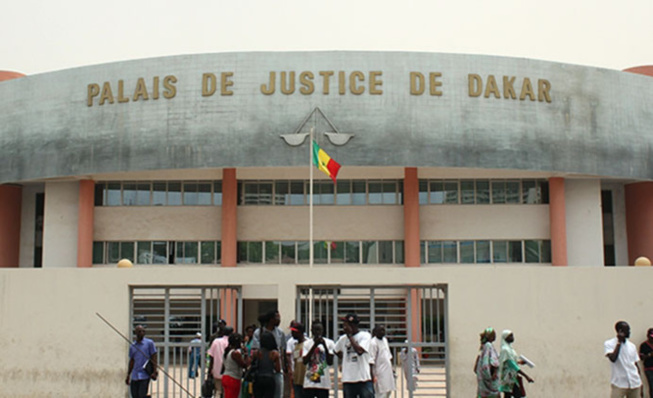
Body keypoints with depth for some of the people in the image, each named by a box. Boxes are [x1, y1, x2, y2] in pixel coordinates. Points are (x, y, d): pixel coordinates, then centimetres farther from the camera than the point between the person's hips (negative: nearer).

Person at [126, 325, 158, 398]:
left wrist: (154, 371, -12)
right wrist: (128, 375, 17)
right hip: (134, 376, 5)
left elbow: (154, 358, -3)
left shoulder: (149, 343, -1)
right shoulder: (132, 346, 13)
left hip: (145, 375, -5)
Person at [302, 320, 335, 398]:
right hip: (309, 383, 1)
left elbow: (330, 362, -7)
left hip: (324, 383, -1)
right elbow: (304, 361, -7)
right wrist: (314, 345, -14)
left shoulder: (329, 343, 1)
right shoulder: (307, 343, 4)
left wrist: (324, 345, -17)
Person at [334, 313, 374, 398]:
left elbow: (359, 351, -20)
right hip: (347, 379, 5)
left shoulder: (365, 336, -5)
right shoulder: (342, 339, 10)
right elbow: (337, 351, 28)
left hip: (364, 379, -5)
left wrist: (349, 335, -13)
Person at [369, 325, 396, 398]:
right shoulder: (373, 343, -14)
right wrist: (373, 376, -21)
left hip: (388, 371, 9)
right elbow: (371, 361, -18)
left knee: (388, 391, 12)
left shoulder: (385, 340, 13)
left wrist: (392, 368, 20)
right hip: (380, 373, -9)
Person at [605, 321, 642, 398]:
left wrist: (640, 383, 15)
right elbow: (613, 358, -21)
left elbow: (636, 364, 17)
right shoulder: (608, 344, -4)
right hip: (619, 384, -5)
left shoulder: (632, 346, 12)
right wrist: (619, 342, -13)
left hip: (635, 383, 5)